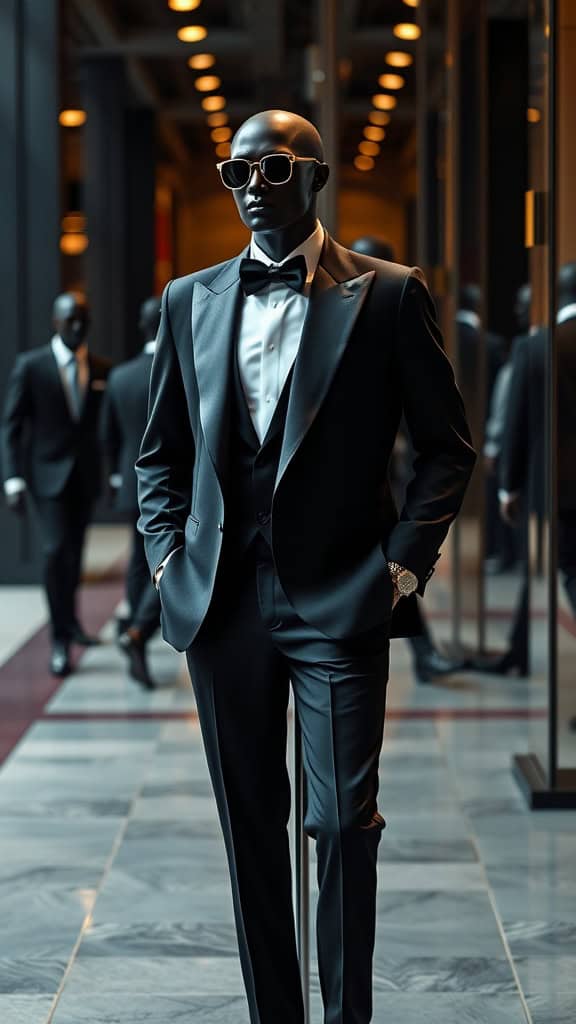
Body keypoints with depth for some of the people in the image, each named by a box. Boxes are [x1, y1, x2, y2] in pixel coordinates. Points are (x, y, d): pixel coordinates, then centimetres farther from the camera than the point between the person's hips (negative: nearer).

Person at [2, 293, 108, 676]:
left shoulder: (101, 370, 4)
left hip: (85, 476, 4)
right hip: (49, 473, -4)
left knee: (75, 554, 13)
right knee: (56, 551, -14)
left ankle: (70, 620, 33)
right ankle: (60, 639, -9)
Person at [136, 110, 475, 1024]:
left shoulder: (388, 295, 0)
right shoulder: (191, 300, 11)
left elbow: (447, 444, 3)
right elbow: (161, 450, 19)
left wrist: (405, 561, -6)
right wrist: (168, 555, 6)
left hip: (339, 602, -3)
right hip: (222, 599, 4)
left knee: (343, 820, -8)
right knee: (250, 826, 9)